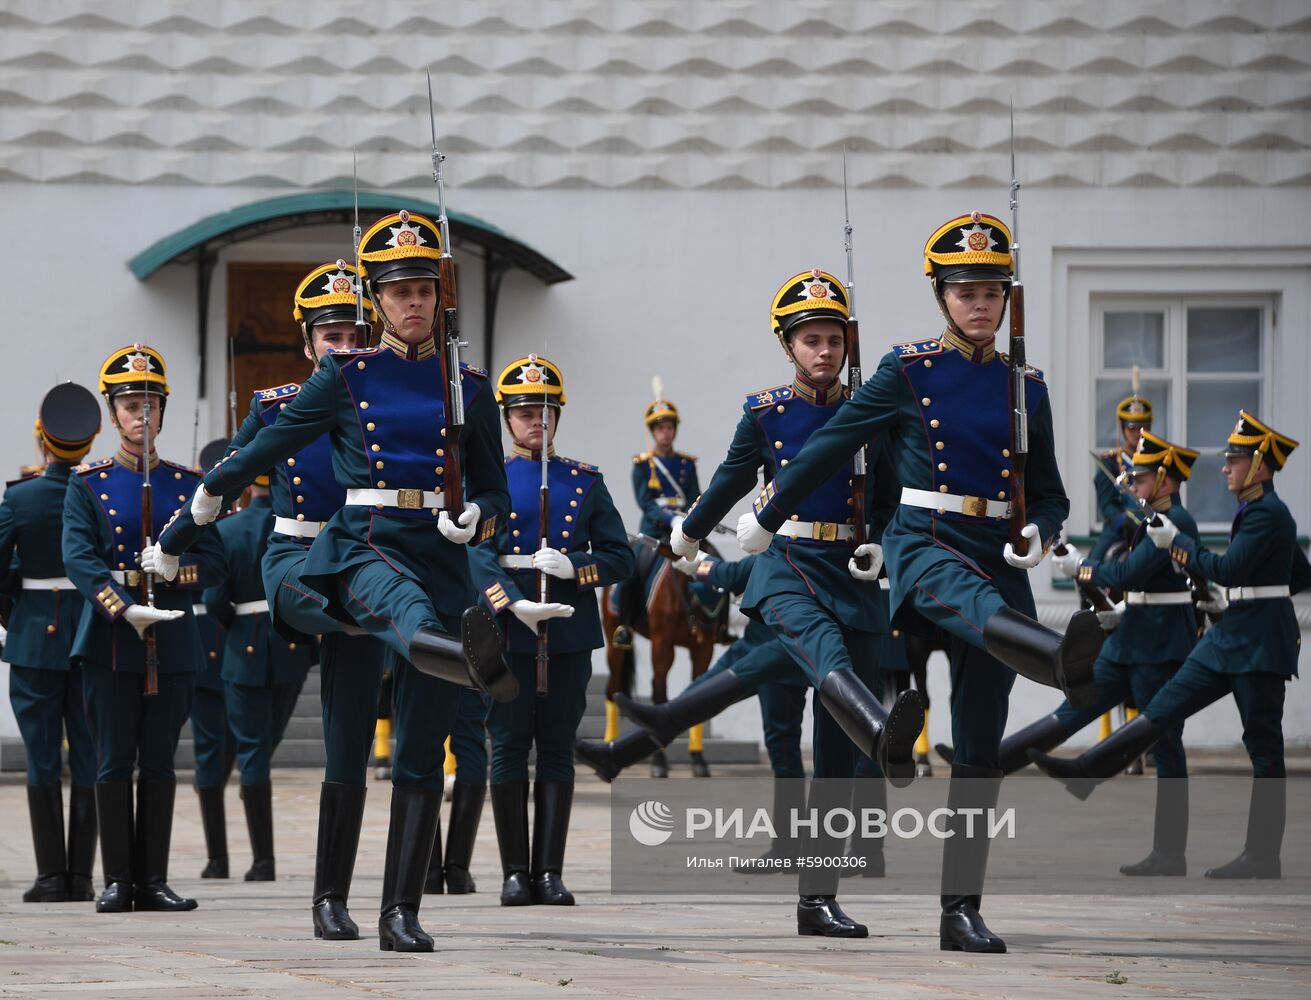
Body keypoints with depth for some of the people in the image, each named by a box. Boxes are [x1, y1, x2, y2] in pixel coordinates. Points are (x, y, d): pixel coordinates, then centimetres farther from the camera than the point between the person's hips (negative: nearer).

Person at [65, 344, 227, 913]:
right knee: (115, 762, -1)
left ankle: (154, 881, 7)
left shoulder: (187, 485, 10)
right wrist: (125, 611, -22)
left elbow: (214, 562, 5)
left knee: (160, 762, 4)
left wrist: (176, 569, -17)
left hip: (174, 638, 2)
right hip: (110, 635, -2)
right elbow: (79, 558, -9)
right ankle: (117, 881, 3)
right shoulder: (88, 484, 3)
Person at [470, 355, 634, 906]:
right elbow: (477, 555, -8)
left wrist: (573, 565, -13)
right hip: (507, 630, -2)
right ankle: (516, 873, 3)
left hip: (571, 631, 2)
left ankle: (550, 871, 5)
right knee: (509, 748, -1)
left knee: (557, 750, 2)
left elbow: (620, 557, 6)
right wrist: (514, 605, -23)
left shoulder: (586, 482, 9)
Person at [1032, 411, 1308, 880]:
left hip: (1260, 643, -10)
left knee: (1263, 745, -3)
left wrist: (1176, 542, -12)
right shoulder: (1256, 511, 14)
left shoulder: (1269, 515, -15)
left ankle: (1263, 856, 1)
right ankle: (1085, 772, 5)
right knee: (1161, 711, 6)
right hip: (1230, 636, 10)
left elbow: (1228, 569, -21)